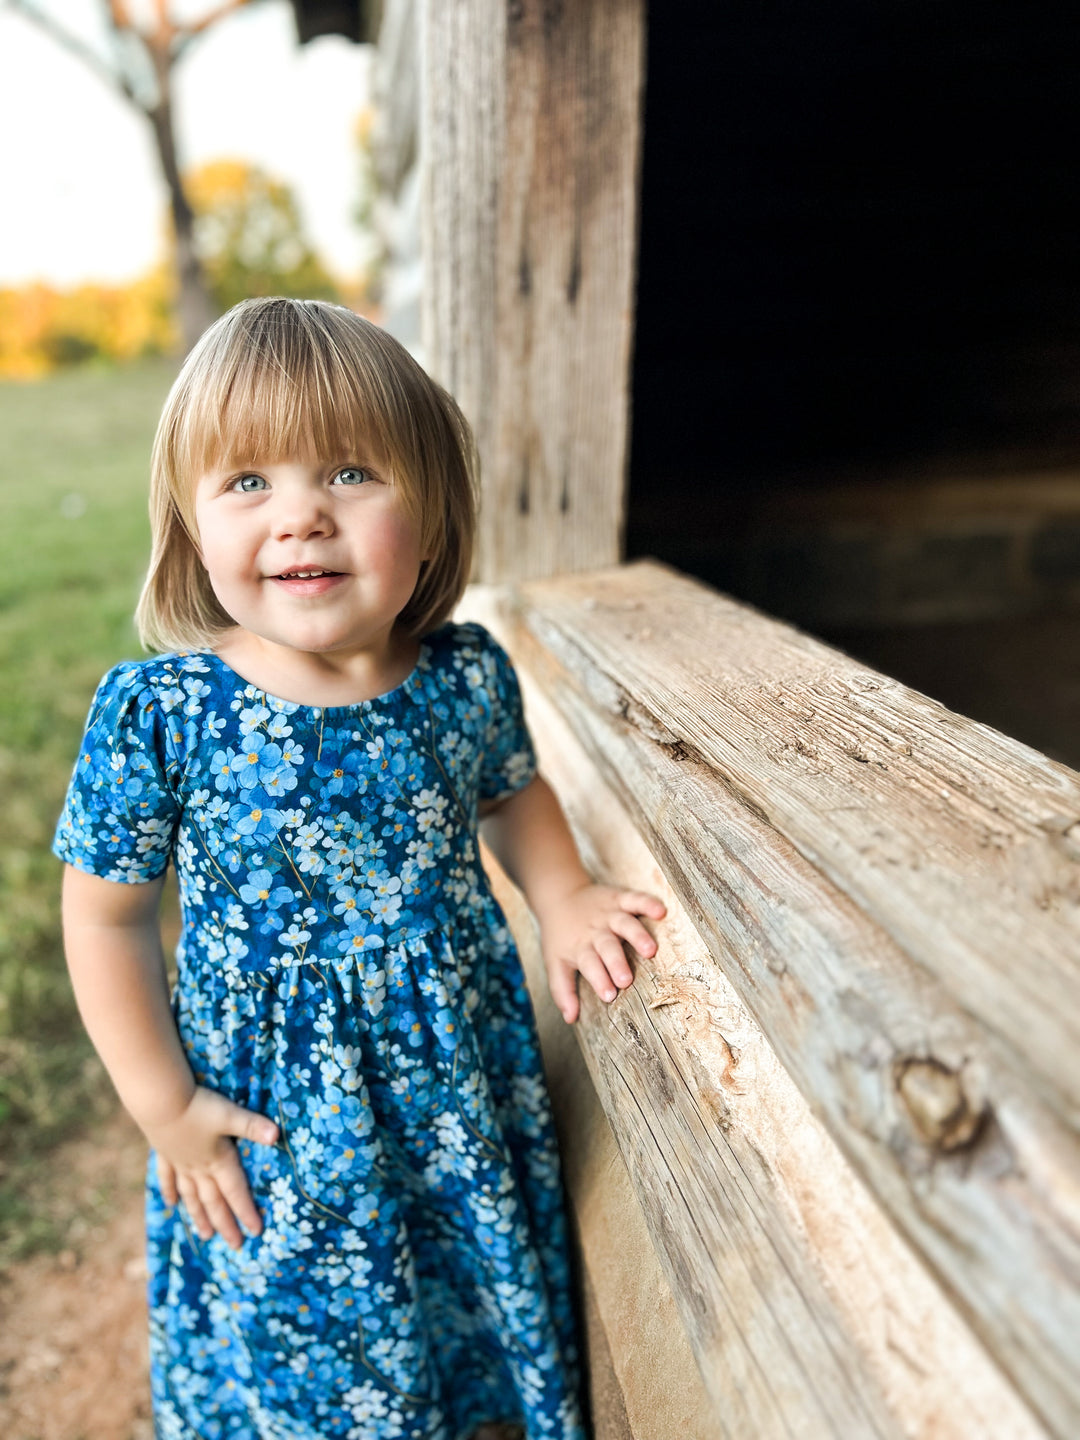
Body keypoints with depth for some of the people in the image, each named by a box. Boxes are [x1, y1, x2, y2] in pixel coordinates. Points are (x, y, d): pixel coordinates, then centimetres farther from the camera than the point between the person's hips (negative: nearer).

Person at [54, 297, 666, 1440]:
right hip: (269, 1113, -2)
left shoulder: (468, 676, -11)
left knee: (474, 1314, 25)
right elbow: (106, 916, -8)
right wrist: (165, 1105, -7)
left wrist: (562, 898, -4)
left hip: (459, 1081, 3)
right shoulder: (158, 712, -19)